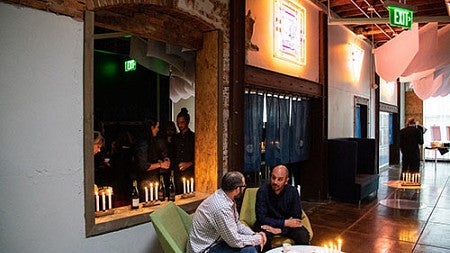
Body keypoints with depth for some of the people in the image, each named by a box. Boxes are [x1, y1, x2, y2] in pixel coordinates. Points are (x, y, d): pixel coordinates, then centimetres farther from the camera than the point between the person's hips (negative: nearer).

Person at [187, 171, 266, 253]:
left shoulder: (225, 197, -3)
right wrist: (257, 239, -11)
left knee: (255, 244, 6)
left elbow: (236, 223, 9)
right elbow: (234, 241, -25)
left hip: (215, 240, 9)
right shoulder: (222, 208, -31)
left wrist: (254, 235, -4)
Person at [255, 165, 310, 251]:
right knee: (263, 236, -33)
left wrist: (280, 229, -24)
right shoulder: (262, 191, -19)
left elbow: (296, 218, -10)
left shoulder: (293, 191, -12)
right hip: (267, 224, -2)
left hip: (286, 224, 2)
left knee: (303, 235, -22)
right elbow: (261, 218, -19)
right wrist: (285, 223, -24)